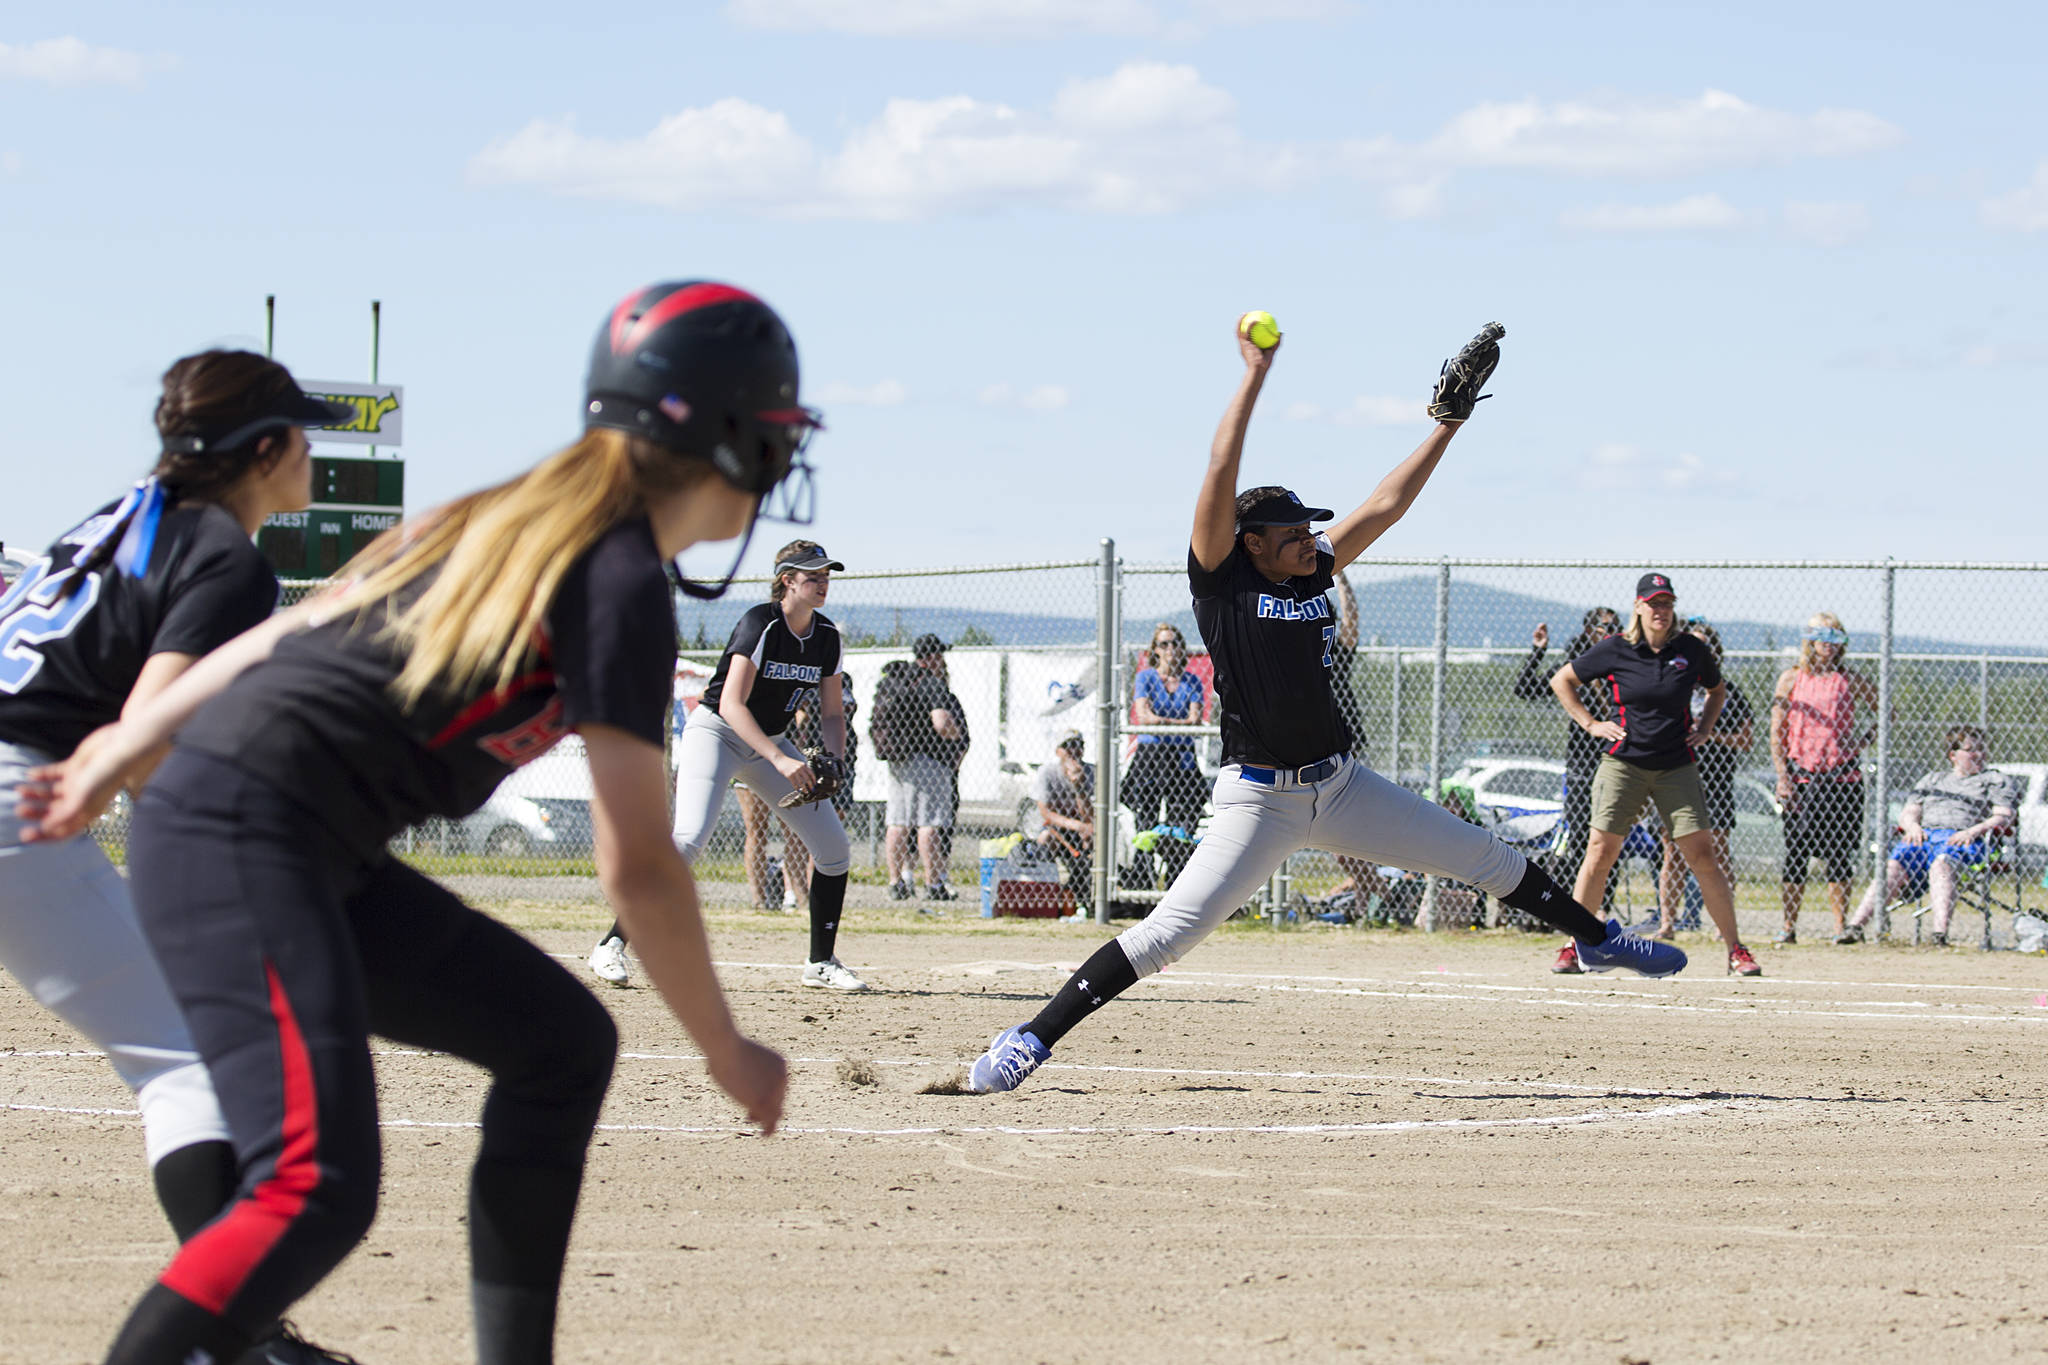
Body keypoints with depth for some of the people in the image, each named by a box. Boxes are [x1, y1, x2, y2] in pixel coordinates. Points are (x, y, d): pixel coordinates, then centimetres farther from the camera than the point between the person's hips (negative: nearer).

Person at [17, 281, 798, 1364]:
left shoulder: (505, 522, 16)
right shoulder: (622, 581, -10)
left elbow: (287, 632, 18)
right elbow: (636, 869, -9)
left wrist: (115, 760, 23)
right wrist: (727, 1052, 1)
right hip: (239, 842, -10)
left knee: (561, 1040, 16)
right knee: (317, 1192, -25)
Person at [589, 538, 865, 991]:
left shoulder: (827, 637, -1)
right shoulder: (760, 625, -21)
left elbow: (832, 712, 8)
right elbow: (731, 705, -29)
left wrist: (832, 761, -12)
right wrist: (780, 761, -37)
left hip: (771, 741, 7)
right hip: (715, 731, -7)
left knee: (835, 848, -1)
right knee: (690, 837, -27)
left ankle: (821, 963, 12)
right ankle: (612, 944, -22)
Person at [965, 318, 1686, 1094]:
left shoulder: (1313, 574, 8)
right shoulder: (1222, 579, -7)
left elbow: (1388, 503, 13)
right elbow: (1221, 470, -17)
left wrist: (1448, 421, 12)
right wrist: (1255, 374, -15)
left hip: (1342, 787, 6)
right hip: (1259, 799, -6)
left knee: (1486, 860, 11)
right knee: (1169, 931, -18)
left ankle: (1598, 940, 31)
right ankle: (1031, 1040, -13)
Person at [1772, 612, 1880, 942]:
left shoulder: (1852, 681, 7)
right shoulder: (1791, 679, 6)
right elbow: (1777, 732, 4)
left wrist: (1863, 741, 3)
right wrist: (1783, 777, -5)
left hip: (1842, 776, 0)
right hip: (1801, 776, 0)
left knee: (1840, 853, 1)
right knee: (1796, 852, 0)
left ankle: (1840, 925, 6)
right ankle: (1789, 926, 5)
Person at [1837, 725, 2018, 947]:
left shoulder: (1995, 781, 18)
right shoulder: (1933, 780, 31)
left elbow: (2004, 818, 5)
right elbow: (1908, 813, 26)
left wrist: (1974, 831, -12)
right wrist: (1913, 826, 1)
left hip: (1961, 839, -4)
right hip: (1924, 835, 4)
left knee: (1941, 863, -38)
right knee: (1893, 867, -25)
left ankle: (1940, 934, -55)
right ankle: (1856, 926, -37)